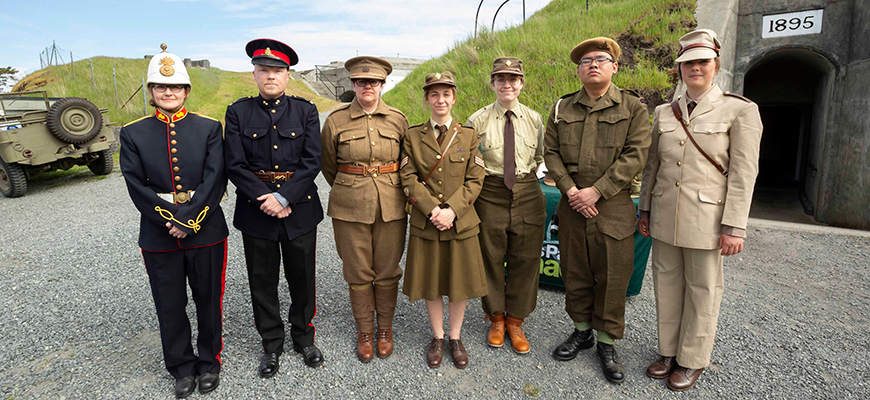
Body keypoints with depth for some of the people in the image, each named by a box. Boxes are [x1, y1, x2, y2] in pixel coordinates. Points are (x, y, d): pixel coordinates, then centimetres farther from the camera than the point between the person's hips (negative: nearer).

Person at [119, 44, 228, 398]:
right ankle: (182, 368, 34)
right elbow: (137, 188, -5)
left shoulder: (210, 128, -1)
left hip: (206, 233, -1)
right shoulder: (133, 134, 2)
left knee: (209, 302, 12)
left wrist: (188, 220, -17)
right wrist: (171, 222, -14)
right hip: (159, 237, 1)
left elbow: (214, 182, -10)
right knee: (170, 307, 13)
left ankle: (209, 362, 33)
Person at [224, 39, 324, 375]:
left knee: (302, 278, 11)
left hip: (300, 207, 0)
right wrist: (265, 199, -16)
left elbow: (312, 162, -8)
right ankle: (271, 344, 31)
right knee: (263, 282, 12)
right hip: (256, 209, 1)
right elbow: (235, 165, -5)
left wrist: (284, 198, -17)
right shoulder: (238, 112, 1)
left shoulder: (305, 111, 0)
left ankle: (303, 336, 33)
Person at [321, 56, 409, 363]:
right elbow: (328, 165, 11)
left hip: (391, 206, 1)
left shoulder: (398, 119, 2)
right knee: (358, 272, 8)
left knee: (388, 271, 9)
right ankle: (364, 331, 28)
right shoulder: (336, 121, -1)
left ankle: (385, 328, 29)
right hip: (350, 208, -1)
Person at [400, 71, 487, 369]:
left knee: (460, 281, 9)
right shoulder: (413, 136, 3)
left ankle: (455, 338, 30)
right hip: (425, 222, 0)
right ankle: (437, 337, 31)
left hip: (462, 221, 0)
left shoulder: (469, 136, 3)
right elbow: (409, 178, -3)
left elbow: (475, 179, -2)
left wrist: (451, 210, -15)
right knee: (431, 282, 10)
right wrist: (433, 210, -15)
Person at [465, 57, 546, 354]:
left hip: (527, 195, 2)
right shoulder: (478, 120, -4)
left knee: (525, 260, 9)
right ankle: (496, 319, 33)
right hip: (490, 195, -2)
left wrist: (526, 175, 7)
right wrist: (480, 177, 0)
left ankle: (515, 321, 30)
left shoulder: (534, 119, 3)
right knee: (491, 258, 9)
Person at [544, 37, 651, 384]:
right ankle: (581, 331, 31)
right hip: (571, 206, 3)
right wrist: (570, 190, -10)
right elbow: (551, 152, 4)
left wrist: (596, 191, -16)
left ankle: (607, 342, 23)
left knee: (612, 277, 5)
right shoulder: (562, 108, 8)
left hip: (613, 207, -2)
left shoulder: (633, 108, 0)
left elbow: (635, 156, -8)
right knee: (575, 272, 12)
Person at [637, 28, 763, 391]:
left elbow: (743, 173, -8)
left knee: (703, 291, 8)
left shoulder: (740, 110, -4)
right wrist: (645, 209, 10)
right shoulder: (664, 113, 9)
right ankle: (668, 352, 29)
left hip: (707, 218, -4)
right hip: (665, 217, 4)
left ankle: (692, 361, 25)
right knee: (667, 285, 12)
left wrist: (734, 227, -13)